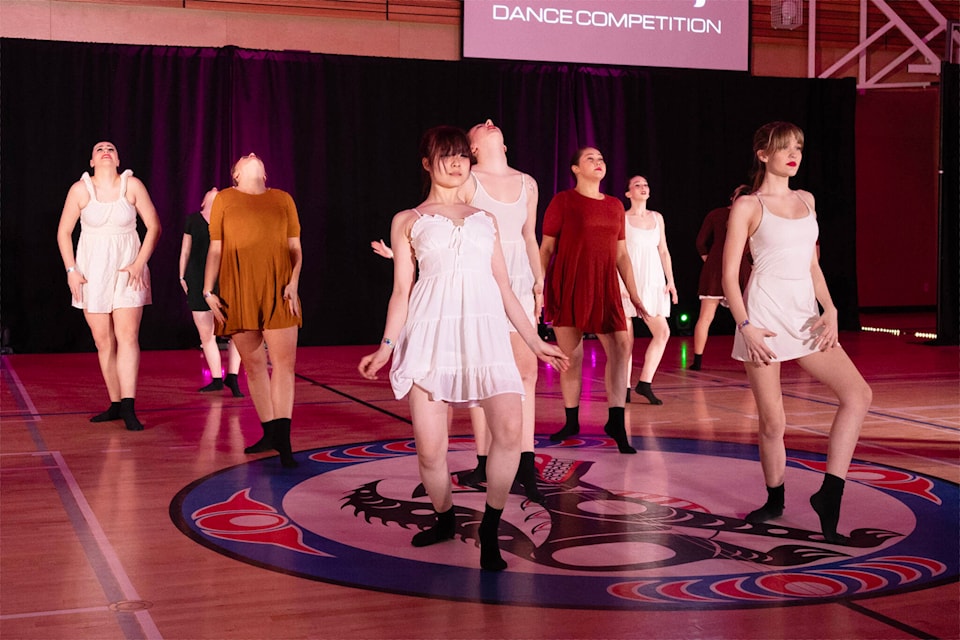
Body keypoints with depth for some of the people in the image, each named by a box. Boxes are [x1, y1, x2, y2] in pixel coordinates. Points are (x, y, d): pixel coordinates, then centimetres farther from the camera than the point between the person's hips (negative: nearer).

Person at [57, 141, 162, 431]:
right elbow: (64, 233, 5)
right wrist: (71, 270, -3)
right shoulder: (80, 189, -2)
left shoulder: (132, 185, -2)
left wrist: (140, 263, -7)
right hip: (92, 271, 1)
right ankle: (116, 404, 13)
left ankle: (128, 408, -17)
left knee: (127, 335, -12)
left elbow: (154, 226, 2)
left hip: (127, 269, -1)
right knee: (103, 341, 4)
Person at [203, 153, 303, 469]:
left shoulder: (283, 199, 12)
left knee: (285, 360, -10)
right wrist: (208, 291, 0)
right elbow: (215, 250, 8)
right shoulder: (224, 200, 9)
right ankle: (269, 432, 15)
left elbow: (295, 247, 9)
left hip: (278, 291, 0)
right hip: (238, 292, 0)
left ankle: (283, 439, -11)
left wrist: (293, 282, -6)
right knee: (253, 363, 4)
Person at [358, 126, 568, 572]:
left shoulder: (485, 220, 21)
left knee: (509, 428, -20)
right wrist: (386, 346, -1)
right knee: (429, 447, -5)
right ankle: (445, 519, 23)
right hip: (432, 332, -1)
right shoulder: (408, 221, 14)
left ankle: (490, 530, -4)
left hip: (485, 329, 2)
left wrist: (535, 341, 18)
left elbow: (504, 288, 21)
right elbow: (402, 291, 10)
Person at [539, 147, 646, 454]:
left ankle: (616, 422, -2)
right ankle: (572, 422, 15)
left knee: (620, 348, -8)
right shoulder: (563, 201, 0)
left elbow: (621, 254, 16)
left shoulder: (615, 205, 13)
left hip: (604, 289, 4)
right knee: (571, 355, 2)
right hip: (567, 287, -4)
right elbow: (546, 248, 0)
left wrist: (634, 294, 13)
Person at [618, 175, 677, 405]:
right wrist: (618, 283, -12)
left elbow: (663, 251, 16)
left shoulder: (657, 218, 15)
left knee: (663, 331, -8)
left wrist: (670, 280, 9)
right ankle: (625, 387, 6)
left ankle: (645, 382, 0)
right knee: (627, 336, -2)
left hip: (653, 281, 4)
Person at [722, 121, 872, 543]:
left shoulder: (806, 200, 15)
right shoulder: (747, 206, -1)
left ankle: (830, 493, -5)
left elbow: (811, 263, 19)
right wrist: (745, 326, -14)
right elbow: (729, 275, -4)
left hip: (805, 315, 5)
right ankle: (775, 500, 22)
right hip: (764, 317, -5)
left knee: (858, 394, -11)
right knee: (772, 421, -1)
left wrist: (830, 310, 4)